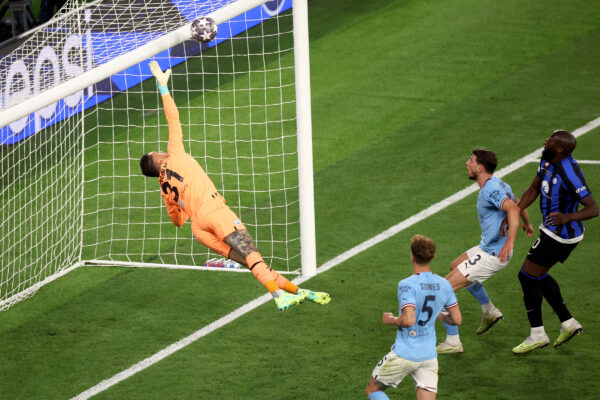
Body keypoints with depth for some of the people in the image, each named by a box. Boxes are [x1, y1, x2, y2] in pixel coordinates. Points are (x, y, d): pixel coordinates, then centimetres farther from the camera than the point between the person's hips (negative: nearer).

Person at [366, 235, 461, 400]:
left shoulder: (407, 284, -17)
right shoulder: (444, 285, 3)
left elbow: (408, 320, -27)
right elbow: (457, 319, 8)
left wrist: (391, 320, -6)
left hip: (403, 354, -5)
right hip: (429, 356, 5)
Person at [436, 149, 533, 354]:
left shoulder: (491, 189, -24)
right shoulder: (499, 184, 7)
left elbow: (513, 209, -38)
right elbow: (518, 204, 23)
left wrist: (509, 243, -46)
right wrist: (527, 224, 43)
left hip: (492, 255, -11)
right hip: (487, 247, 11)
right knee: (456, 266, 35)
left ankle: (452, 342, -5)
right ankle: (489, 312, 42)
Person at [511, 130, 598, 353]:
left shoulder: (569, 174, -30)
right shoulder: (547, 161, -3)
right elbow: (534, 189, 11)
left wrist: (568, 217, -45)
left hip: (560, 236, -10)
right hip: (553, 230, 10)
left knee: (528, 276, -2)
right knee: (539, 275, 22)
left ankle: (537, 335, 9)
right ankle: (568, 323, 30)